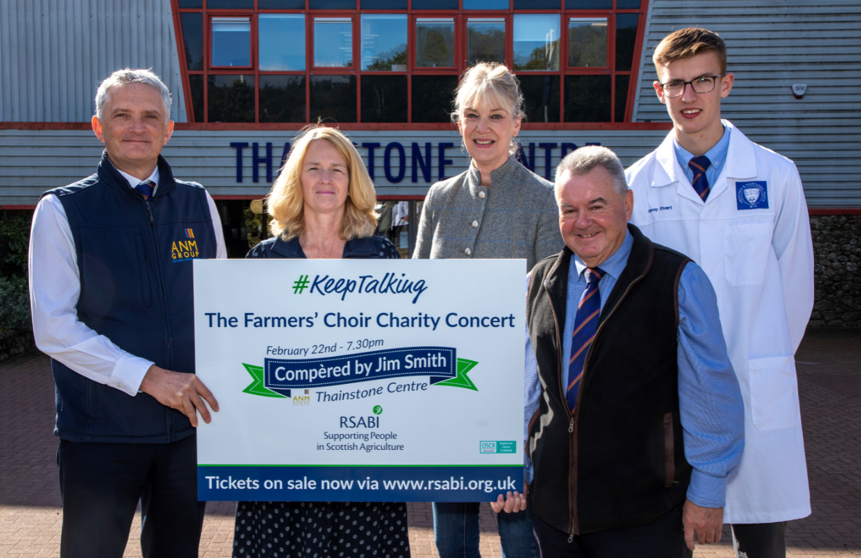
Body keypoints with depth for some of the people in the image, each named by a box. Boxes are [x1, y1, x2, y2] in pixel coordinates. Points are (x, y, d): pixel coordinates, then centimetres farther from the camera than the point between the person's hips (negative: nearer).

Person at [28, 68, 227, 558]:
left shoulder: (199, 204, 6)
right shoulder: (62, 210, -4)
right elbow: (54, 329, -10)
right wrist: (149, 377, -16)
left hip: (188, 424, 3)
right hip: (101, 432, -3)